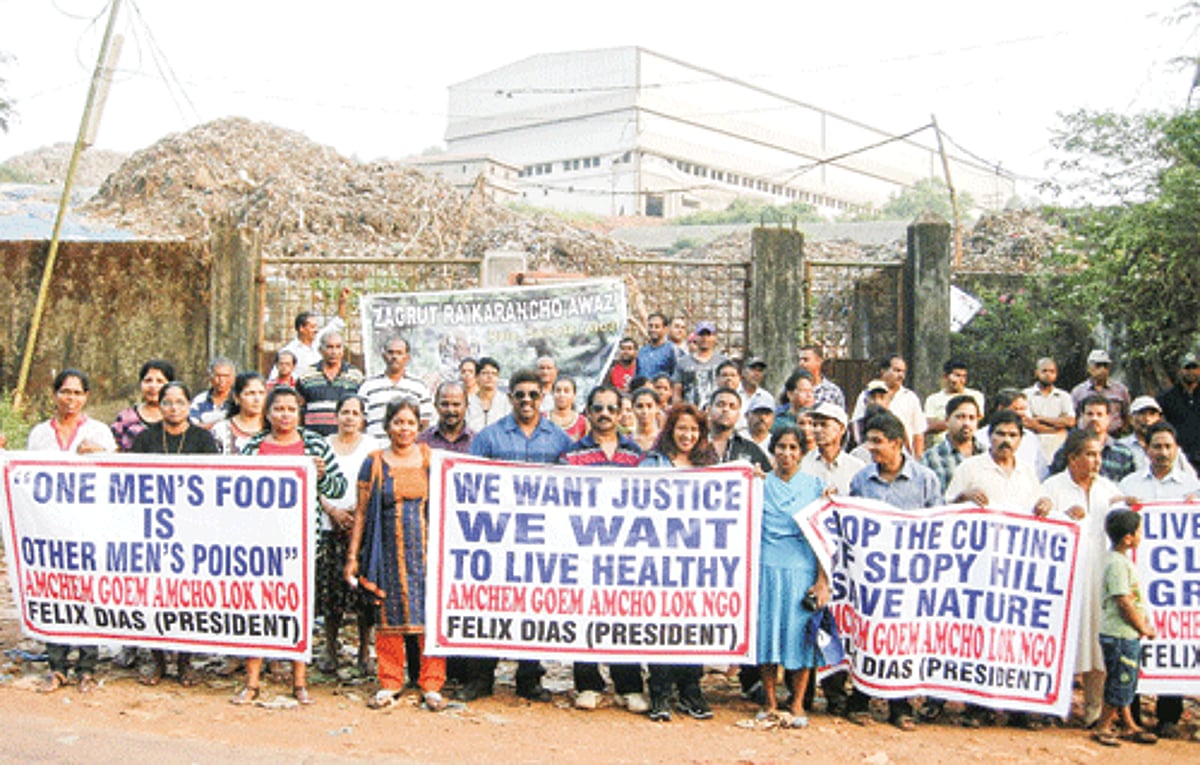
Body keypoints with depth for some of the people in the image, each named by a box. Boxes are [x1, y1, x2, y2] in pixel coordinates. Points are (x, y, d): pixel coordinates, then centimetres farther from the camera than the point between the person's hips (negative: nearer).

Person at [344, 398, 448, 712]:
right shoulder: (374, 463, 6)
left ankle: (432, 685, 5)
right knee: (390, 614, 2)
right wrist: (352, 556, 2)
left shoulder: (432, 459, 8)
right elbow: (362, 512, 6)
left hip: (426, 550, 0)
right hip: (389, 553, 0)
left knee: (430, 612, -3)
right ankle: (390, 683, 14)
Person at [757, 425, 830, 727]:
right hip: (768, 569, 1)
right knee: (767, 632, 1)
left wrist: (823, 579, -4)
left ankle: (797, 706, 10)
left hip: (803, 570, -1)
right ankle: (770, 705, 11)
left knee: (800, 634, -1)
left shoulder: (815, 485, 7)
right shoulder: (760, 485, 9)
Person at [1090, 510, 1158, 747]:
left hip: (1128, 635, 10)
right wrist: (1144, 629, -10)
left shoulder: (1123, 560, 13)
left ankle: (1129, 727, 28)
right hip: (1120, 636, -10)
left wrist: (1145, 622, 10)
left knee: (1125, 684, 18)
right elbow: (1124, 603, -21)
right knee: (1121, 685, -2)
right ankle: (1102, 728, 8)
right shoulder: (1117, 564, -19)